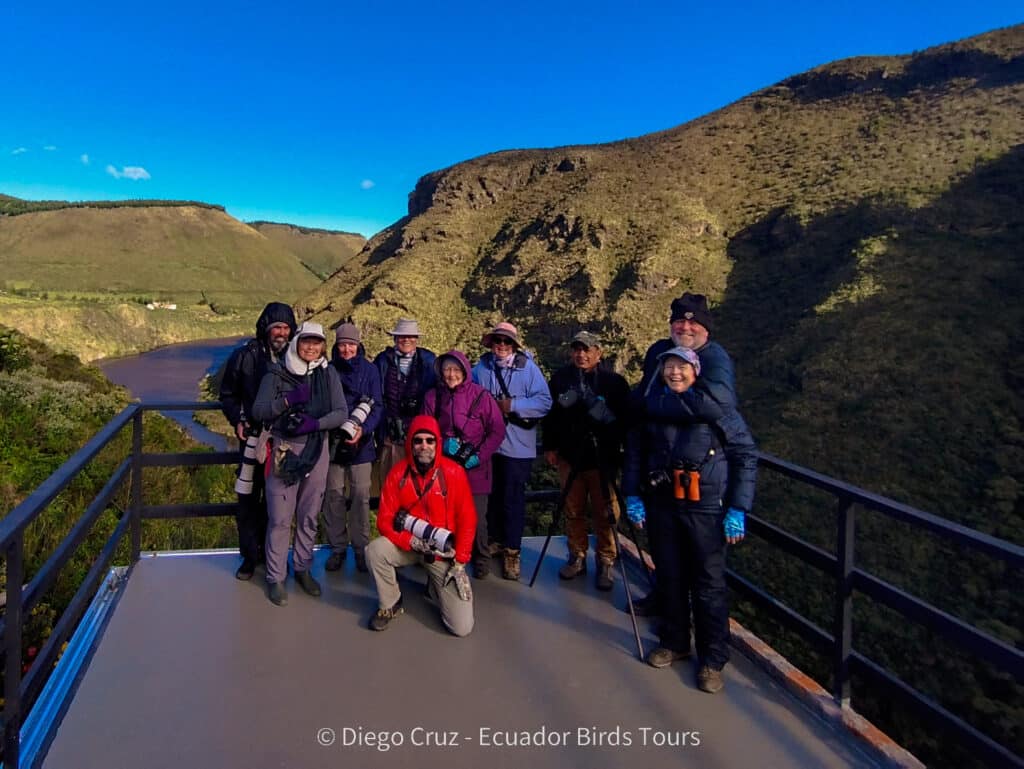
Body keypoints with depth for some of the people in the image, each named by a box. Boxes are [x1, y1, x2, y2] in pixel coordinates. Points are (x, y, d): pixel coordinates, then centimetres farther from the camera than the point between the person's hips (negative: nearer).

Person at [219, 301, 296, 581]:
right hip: (253, 436, -1)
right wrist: (237, 420, -7)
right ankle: (250, 556, 17)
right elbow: (228, 394, 8)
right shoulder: (245, 356, -2)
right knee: (248, 498, 3)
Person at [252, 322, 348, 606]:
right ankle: (276, 577, 12)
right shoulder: (276, 373, -1)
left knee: (309, 516, 12)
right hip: (284, 450, -2)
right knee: (280, 518, -1)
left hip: (317, 450, 3)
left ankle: (303, 569, 28)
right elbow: (258, 411, -6)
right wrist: (288, 399, -21)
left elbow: (341, 412, -2)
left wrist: (315, 423, -19)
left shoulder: (329, 374, 3)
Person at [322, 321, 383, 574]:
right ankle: (337, 547, 18)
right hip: (332, 440, 1)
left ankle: (361, 548, 12)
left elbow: (377, 405, -3)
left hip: (360, 442, -1)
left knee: (361, 495, 0)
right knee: (334, 494, 6)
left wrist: (363, 429, -19)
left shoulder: (370, 370, 0)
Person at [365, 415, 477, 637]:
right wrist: (412, 542, -24)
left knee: (462, 627, -10)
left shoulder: (454, 472, -16)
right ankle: (390, 605, -1)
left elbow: (467, 520, -10)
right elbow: (385, 520, -8)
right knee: (375, 550, -30)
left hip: (445, 552, -2)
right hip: (407, 545, 2)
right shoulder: (398, 473, -10)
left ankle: (437, 587, 24)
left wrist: (459, 563, -12)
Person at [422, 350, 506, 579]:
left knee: (476, 517, 1)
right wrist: (444, 444, -12)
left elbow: (497, 431, -3)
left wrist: (479, 456, -11)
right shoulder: (433, 396, 2)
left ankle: (481, 560, 24)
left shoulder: (481, 396, -6)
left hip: (475, 468, -2)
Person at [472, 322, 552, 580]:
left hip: (517, 446, -4)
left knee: (513, 498, 0)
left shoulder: (528, 368, -6)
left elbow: (544, 402, -13)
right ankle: (497, 539, 33)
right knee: (491, 494, 15)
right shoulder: (481, 367, 4)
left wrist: (512, 406, -19)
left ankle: (512, 551, 11)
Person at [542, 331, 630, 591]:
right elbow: (551, 414, 10)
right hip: (569, 456, 3)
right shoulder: (561, 377, 4)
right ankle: (577, 558, 26)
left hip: (603, 458, -2)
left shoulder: (614, 381, -4)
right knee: (573, 511, 11)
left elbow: (625, 419, -3)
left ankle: (605, 563, 16)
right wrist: (550, 446, 9)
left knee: (604, 514, 2)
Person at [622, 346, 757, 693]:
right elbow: (634, 452, 12)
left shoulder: (718, 408, -6)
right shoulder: (651, 408, 4)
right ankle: (674, 641, 33)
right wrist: (632, 495, 5)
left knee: (708, 583, 1)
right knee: (670, 577, 14)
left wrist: (738, 508, -9)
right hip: (662, 505, 4)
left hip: (705, 508, -3)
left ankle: (712, 659, 16)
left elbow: (745, 456, -4)